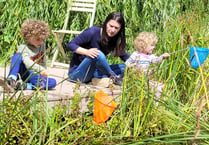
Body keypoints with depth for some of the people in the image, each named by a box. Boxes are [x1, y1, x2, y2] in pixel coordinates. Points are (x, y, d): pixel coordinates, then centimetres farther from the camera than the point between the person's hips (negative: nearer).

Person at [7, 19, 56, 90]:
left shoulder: (42, 45, 6)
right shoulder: (23, 47, -13)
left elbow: (43, 62, 15)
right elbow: (28, 63, -31)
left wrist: (43, 73, 4)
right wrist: (41, 70, -45)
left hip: (33, 76, 5)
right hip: (22, 73, -5)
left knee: (53, 82, -22)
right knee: (17, 56, -29)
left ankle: (26, 86, -34)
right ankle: (12, 78, -42)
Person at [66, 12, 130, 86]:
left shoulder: (116, 40, -1)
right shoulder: (93, 32, -18)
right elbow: (70, 45, -19)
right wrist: (87, 51, -36)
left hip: (92, 72, 6)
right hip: (76, 72, -6)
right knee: (98, 54, -34)